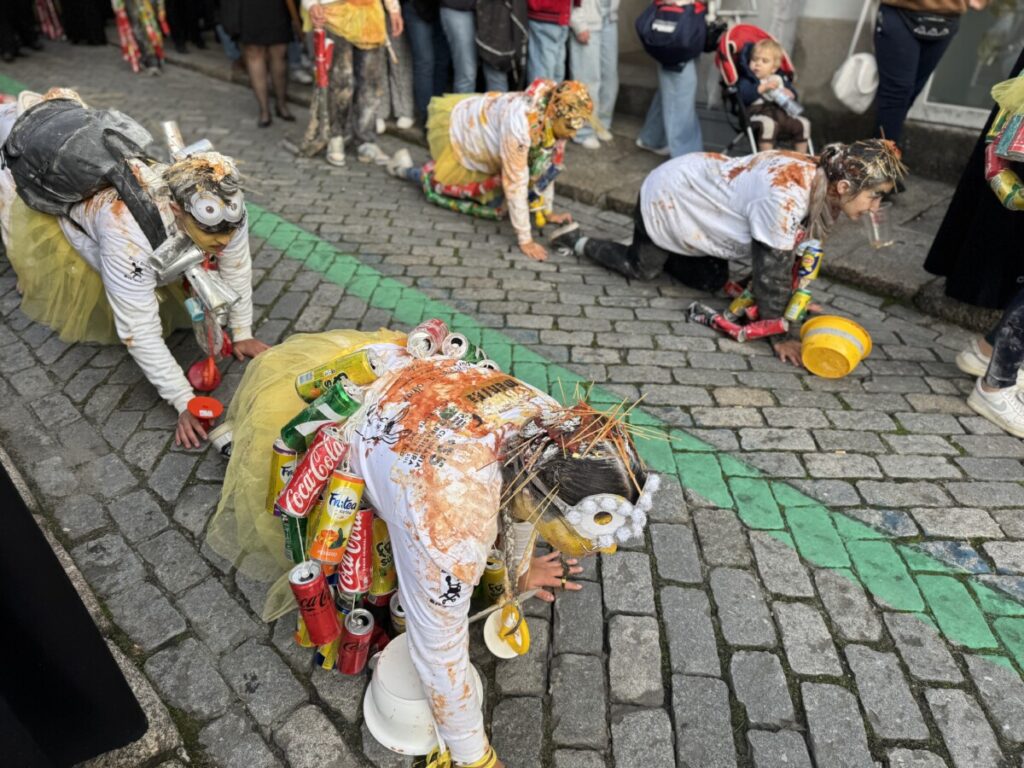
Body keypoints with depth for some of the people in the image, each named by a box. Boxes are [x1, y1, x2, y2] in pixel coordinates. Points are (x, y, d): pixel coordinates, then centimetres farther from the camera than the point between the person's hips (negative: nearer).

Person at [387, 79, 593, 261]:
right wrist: (525, 240, -36)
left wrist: (547, 211, -4)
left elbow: (547, 167, -6)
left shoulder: (555, 118, -19)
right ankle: (404, 169, 30)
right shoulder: (521, 122, -42)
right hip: (454, 128, -7)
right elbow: (515, 183, -39)